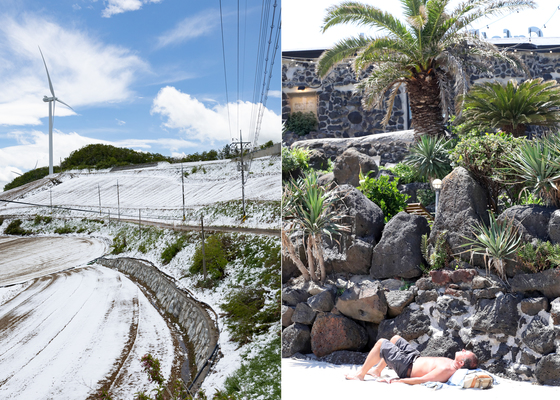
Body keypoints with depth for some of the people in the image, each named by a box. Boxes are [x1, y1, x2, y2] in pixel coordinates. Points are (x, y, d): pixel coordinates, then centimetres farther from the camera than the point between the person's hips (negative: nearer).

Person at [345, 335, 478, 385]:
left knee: (381, 343, -2)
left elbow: (421, 380, -35)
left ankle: (361, 374, 16)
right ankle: (377, 370, 37)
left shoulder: (445, 370, -37)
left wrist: (394, 381, -29)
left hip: (407, 368, -9)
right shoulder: (452, 364, -13)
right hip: (416, 358, 9)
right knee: (395, 338, 23)